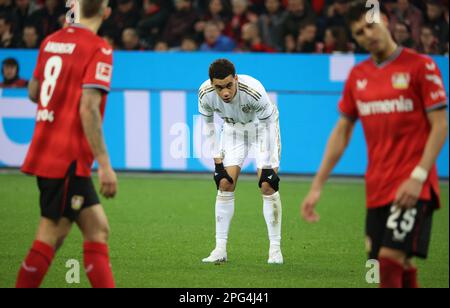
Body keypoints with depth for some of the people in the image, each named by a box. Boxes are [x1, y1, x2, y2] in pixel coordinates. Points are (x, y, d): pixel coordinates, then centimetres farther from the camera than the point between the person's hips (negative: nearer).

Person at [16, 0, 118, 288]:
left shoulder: (51, 41, 9)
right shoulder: (98, 49, -13)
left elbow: (33, 93, 19)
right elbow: (88, 108, -21)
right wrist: (104, 165, -21)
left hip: (45, 152, 8)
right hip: (68, 159, -8)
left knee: (98, 230, 9)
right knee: (50, 237, -3)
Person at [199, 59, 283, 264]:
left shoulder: (254, 91, -39)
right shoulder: (205, 94, -28)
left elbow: (268, 126, -26)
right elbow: (208, 126, -9)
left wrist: (267, 167, -23)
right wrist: (217, 162, -11)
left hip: (262, 126, -3)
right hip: (234, 129, 3)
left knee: (268, 185, -13)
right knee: (225, 184, -7)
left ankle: (275, 249, -5)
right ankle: (220, 249, -1)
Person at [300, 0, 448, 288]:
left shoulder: (421, 66, -5)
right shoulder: (357, 75, 12)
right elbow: (342, 132, 17)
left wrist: (418, 176, -18)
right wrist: (318, 186, 11)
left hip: (412, 188, -5)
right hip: (377, 187, 6)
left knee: (391, 257, -18)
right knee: (400, 268, 5)